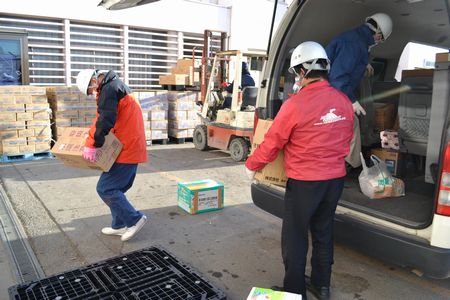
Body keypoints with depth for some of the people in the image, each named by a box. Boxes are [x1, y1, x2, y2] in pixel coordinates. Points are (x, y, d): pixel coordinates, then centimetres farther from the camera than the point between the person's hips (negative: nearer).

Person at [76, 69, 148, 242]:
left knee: (105, 188, -6)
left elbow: (105, 120, -24)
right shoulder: (116, 85, 19)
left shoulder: (109, 89, -13)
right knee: (116, 188, 15)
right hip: (132, 147, 10)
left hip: (126, 150, -10)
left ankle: (134, 219, 2)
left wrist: (92, 145, -19)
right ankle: (119, 225, 24)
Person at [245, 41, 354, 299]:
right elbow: (347, 138, 12)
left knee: (295, 237, 9)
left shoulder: (295, 104, -19)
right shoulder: (344, 101, -1)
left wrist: (251, 166, 6)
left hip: (305, 182, -6)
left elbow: (272, 143, -10)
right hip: (336, 178, 6)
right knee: (324, 232, 20)